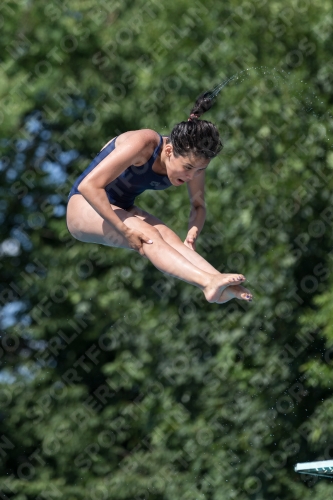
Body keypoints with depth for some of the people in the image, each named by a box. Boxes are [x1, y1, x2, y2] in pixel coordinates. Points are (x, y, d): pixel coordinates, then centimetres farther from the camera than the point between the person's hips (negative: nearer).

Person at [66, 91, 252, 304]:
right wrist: (125, 231, -35)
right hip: (85, 208, -6)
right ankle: (209, 281, -52)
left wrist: (193, 235, -17)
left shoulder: (192, 160, -10)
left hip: (121, 211, 6)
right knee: (148, 234, -32)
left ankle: (218, 284, -47)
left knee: (170, 239, -25)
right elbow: (89, 185, -33)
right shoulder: (143, 143, -30)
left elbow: (199, 206, 6)